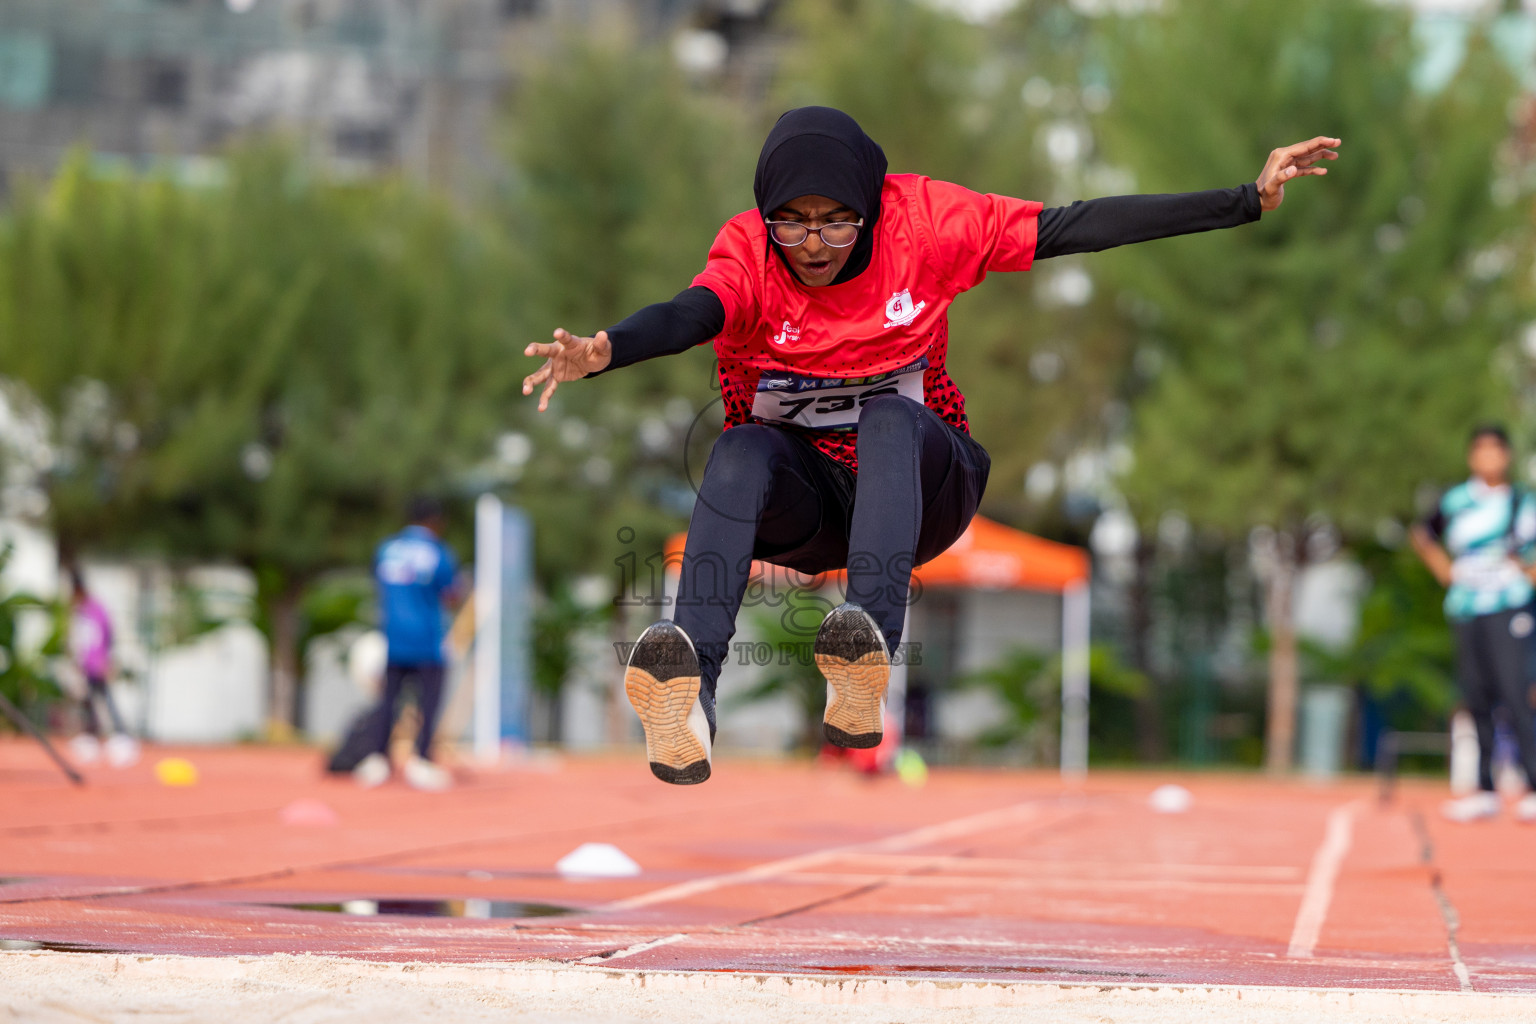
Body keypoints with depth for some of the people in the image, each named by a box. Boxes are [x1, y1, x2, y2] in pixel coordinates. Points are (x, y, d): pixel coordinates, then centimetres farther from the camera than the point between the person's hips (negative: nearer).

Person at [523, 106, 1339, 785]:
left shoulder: (923, 220, -12)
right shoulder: (749, 250, -15)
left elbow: (1079, 228, -14)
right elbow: (691, 313, -37)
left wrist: (1250, 200, -19)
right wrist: (602, 351, -60)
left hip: (919, 486, 0)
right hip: (797, 504, 0)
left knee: (890, 418, -32)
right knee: (742, 450, -33)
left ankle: (867, 657, -54)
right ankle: (687, 695, -53)